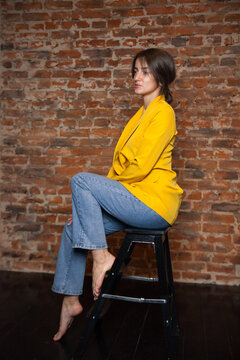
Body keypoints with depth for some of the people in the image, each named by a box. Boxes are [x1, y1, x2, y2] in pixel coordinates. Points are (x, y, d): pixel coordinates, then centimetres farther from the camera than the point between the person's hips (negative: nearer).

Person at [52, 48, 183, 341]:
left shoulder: (163, 112, -11)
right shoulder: (142, 114, 17)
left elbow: (141, 167, -19)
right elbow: (122, 163, 16)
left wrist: (105, 186, -3)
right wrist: (92, 201, 8)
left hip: (153, 202, -9)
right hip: (135, 199, 9)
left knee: (81, 180, -19)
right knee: (74, 227, 3)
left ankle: (101, 255, -10)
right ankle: (70, 301, 14)